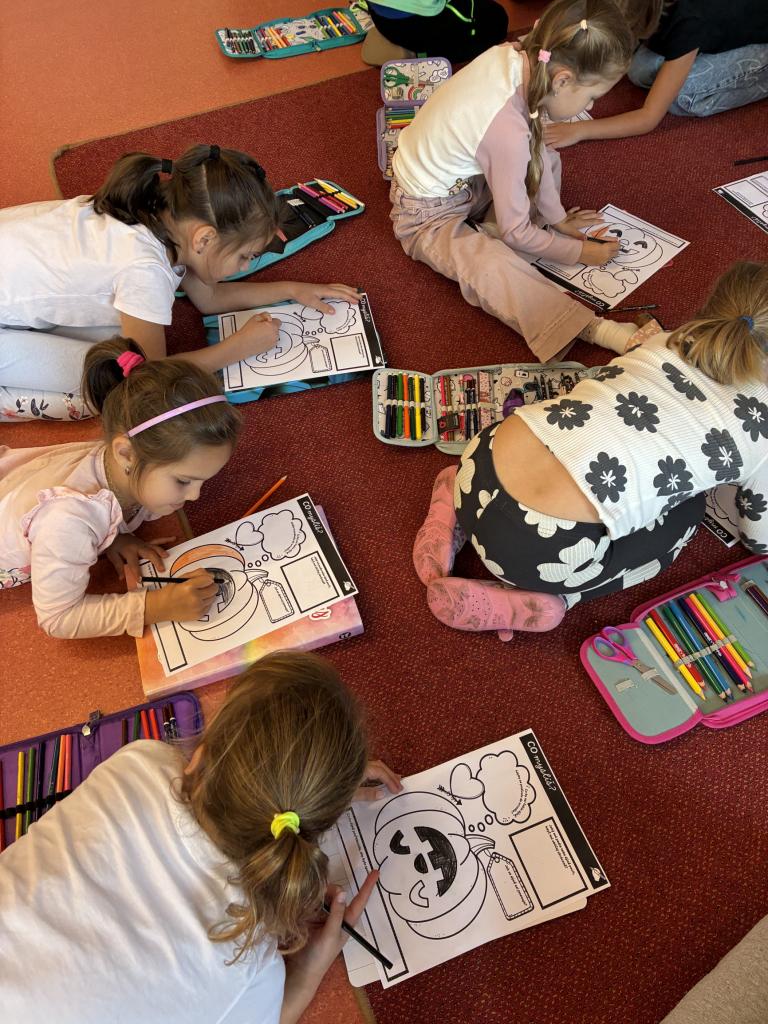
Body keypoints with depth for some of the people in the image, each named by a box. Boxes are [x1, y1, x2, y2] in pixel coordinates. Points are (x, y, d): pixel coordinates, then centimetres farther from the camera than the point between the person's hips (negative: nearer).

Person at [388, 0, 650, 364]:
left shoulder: (513, 57, -13)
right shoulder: (508, 129, -34)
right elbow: (515, 231, -22)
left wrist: (557, 217, 4)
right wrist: (579, 251, -10)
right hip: (429, 216, -9)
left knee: (546, 160, 17)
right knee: (494, 267, -36)